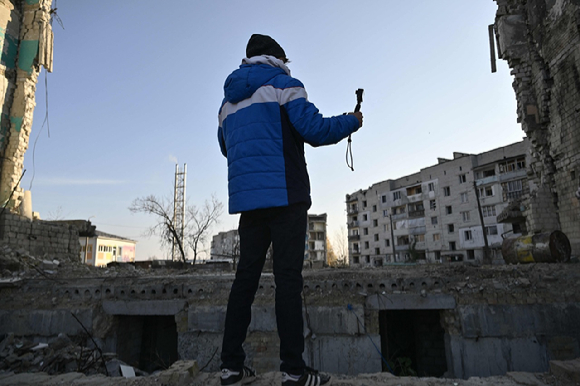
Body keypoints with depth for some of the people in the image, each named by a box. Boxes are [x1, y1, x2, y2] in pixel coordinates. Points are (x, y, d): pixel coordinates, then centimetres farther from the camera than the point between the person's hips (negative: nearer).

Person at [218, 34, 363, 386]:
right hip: (285, 196, -6)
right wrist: (352, 122, 7)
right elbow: (315, 130, -9)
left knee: (246, 276, 7)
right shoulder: (283, 84, 2)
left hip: (246, 199, 6)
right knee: (288, 277, -6)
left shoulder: (229, 100, 22)